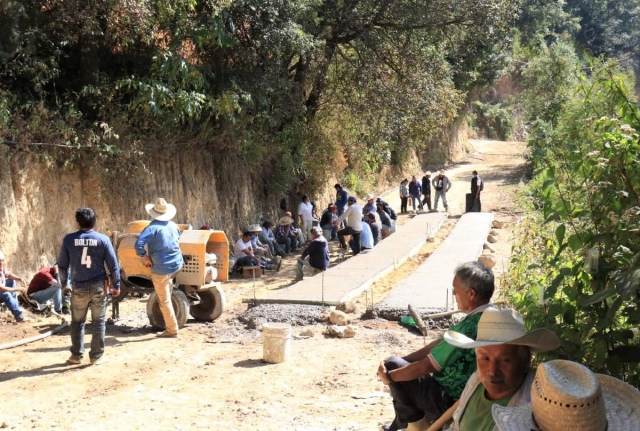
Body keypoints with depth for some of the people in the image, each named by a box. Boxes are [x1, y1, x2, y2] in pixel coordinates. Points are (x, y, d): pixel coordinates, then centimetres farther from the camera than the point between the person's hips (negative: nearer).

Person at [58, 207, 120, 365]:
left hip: (78, 287, 0)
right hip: (98, 286, 0)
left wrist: (63, 283, 19)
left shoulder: (69, 239, -3)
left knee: (77, 322, 15)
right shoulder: (103, 239, -5)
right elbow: (113, 264, -4)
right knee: (98, 322, 9)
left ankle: (77, 355, 19)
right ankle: (96, 356, 11)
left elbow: (62, 264, 4)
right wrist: (116, 285, 6)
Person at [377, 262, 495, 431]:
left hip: (450, 402, -9)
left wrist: (389, 376, -5)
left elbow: (425, 366, -21)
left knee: (392, 366, -3)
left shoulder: (468, 328, -30)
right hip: (466, 396, 9)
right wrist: (400, 360, 4)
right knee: (399, 364, 18)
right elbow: (439, 345, 7)